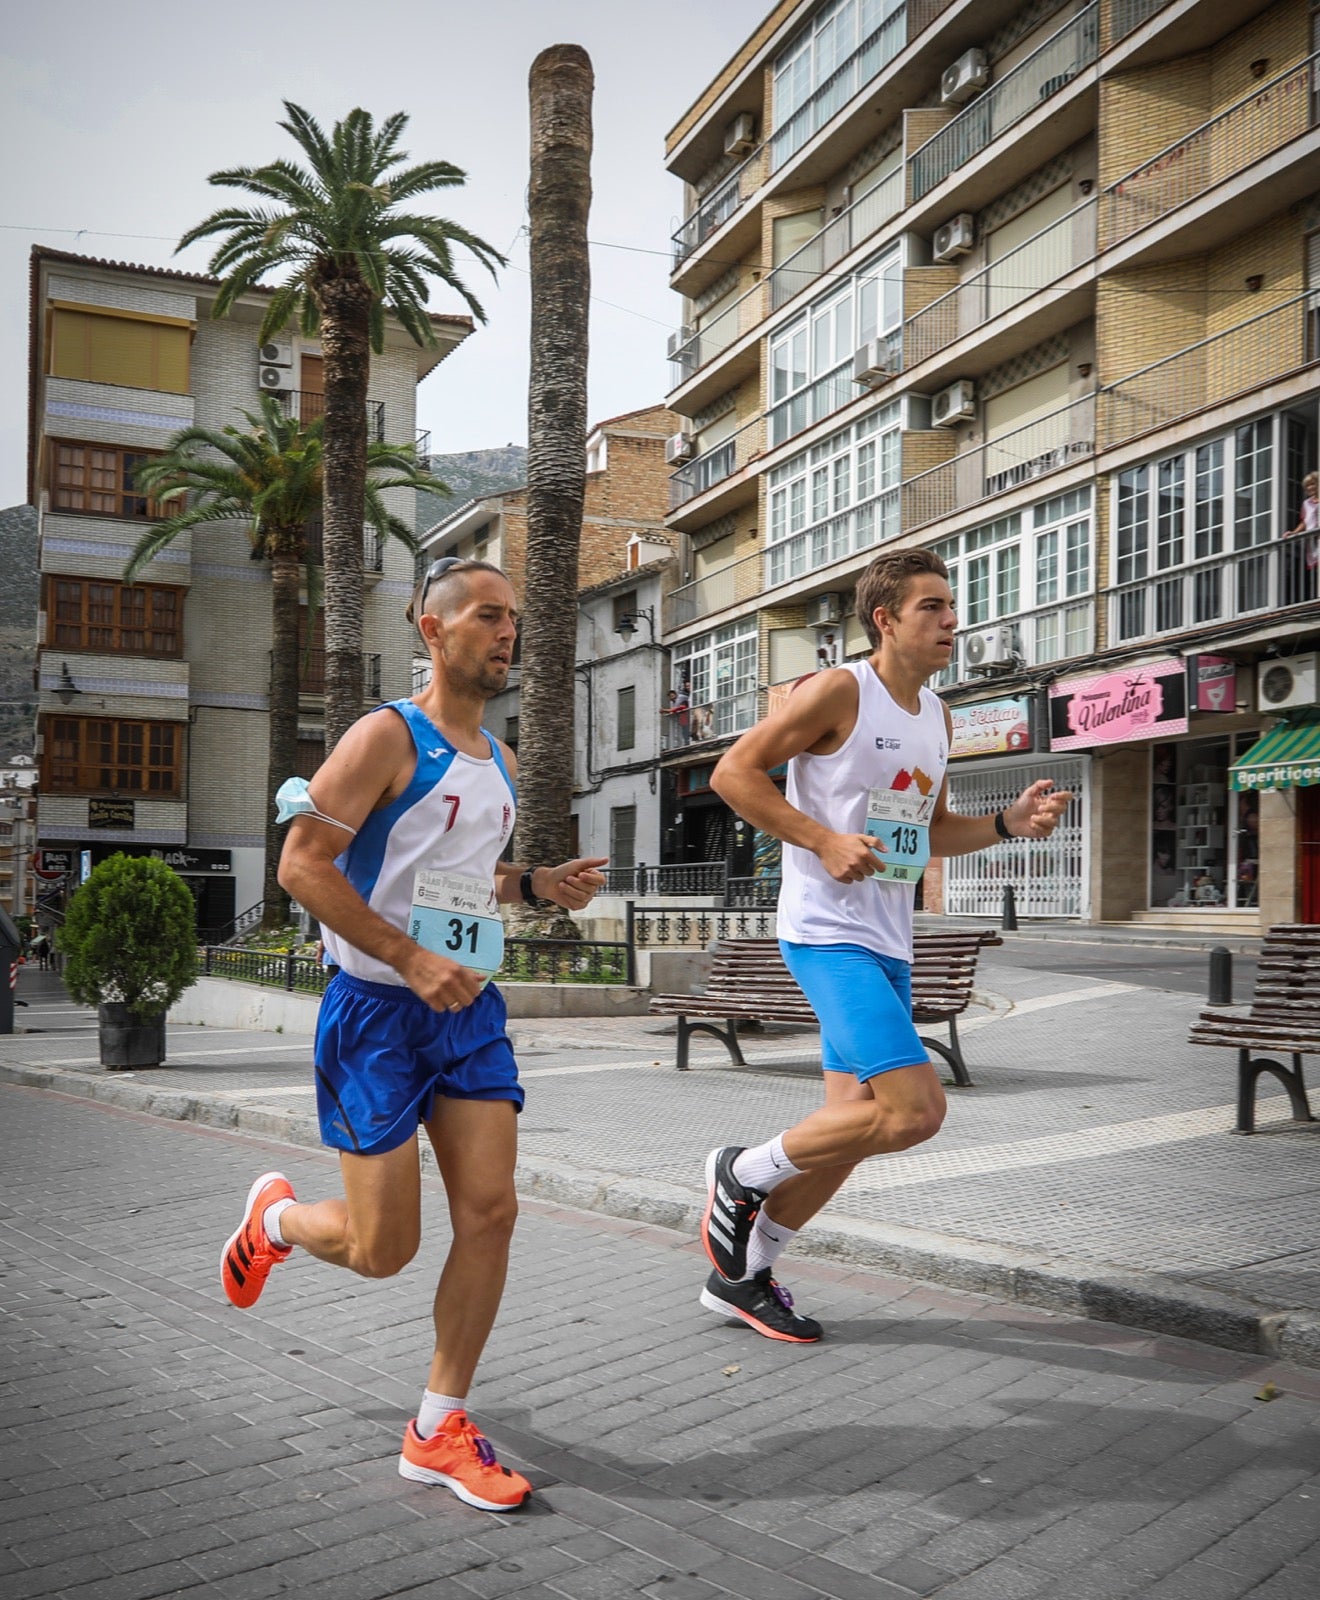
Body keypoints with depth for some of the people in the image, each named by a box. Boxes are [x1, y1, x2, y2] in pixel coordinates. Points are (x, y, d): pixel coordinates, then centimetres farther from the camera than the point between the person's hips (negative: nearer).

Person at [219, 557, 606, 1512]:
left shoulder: (499, 762, 13)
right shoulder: (388, 737, -11)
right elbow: (303, 866, -16)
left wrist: (536, 887, 6)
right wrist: (414, 961, -22)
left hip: (471, 1010, 7)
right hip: (378, 1012, -6)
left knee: (491, 1211, -3)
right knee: (382, 1249, 0)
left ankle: (439, 1431, 12)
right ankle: (275, 1216, 35)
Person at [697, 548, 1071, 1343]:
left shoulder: (938, 716, 15)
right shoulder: (840, 691, -10)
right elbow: (734, 772, -11)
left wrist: (1009, 822, 7)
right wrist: (824, 839, -20)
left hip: (888, 943, 9)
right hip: (829, 933, -9)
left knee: (854, 1125, 11)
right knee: (916, 1108, -18)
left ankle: (744, 1275, 27)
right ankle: (743, 1174, 3)